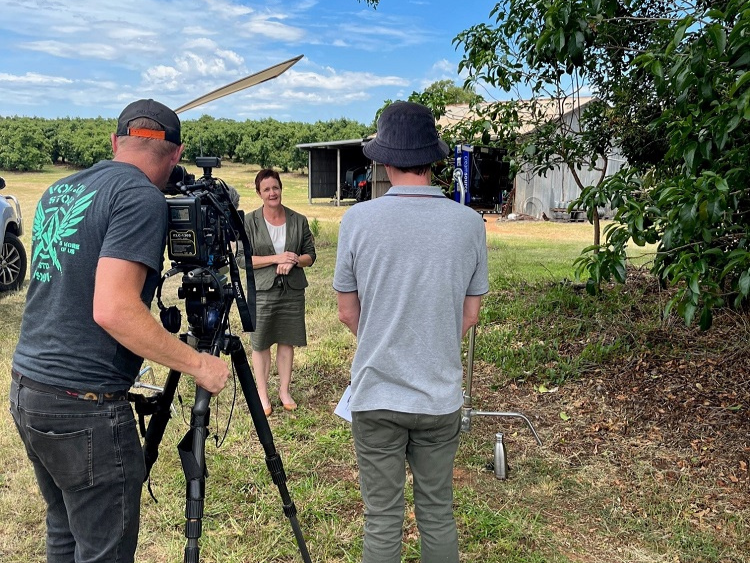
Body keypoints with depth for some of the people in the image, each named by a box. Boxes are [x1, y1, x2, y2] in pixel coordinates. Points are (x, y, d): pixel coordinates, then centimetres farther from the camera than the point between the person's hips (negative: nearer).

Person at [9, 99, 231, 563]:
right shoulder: (142, 198, -14)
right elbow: (113, 310, -24)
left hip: (26, 389, 9)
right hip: (84, 406, -9)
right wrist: (199, 365, -16)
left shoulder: (59, 190, 11)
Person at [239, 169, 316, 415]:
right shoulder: (249, 222, -3)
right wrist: (276, 258, -16)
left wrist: (294, 261, -15)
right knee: (261, 344, 6)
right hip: (262, 291, -2)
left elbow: (310, 255, 7)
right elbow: (242, 258, -7)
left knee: (287, 341, 10)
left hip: (293, 291, 2)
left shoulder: (298, 221, 3)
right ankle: (262, 393, 20)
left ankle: (285, 390, 25)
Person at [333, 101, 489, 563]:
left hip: (376, 395, -1)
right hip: (442, 396, 2)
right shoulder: (469, 223, -7)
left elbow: (347, 313, -1)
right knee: (438, 514, 18)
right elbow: (470, 316, 2)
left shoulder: (358, 220, -11)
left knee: (383, 521, 12)